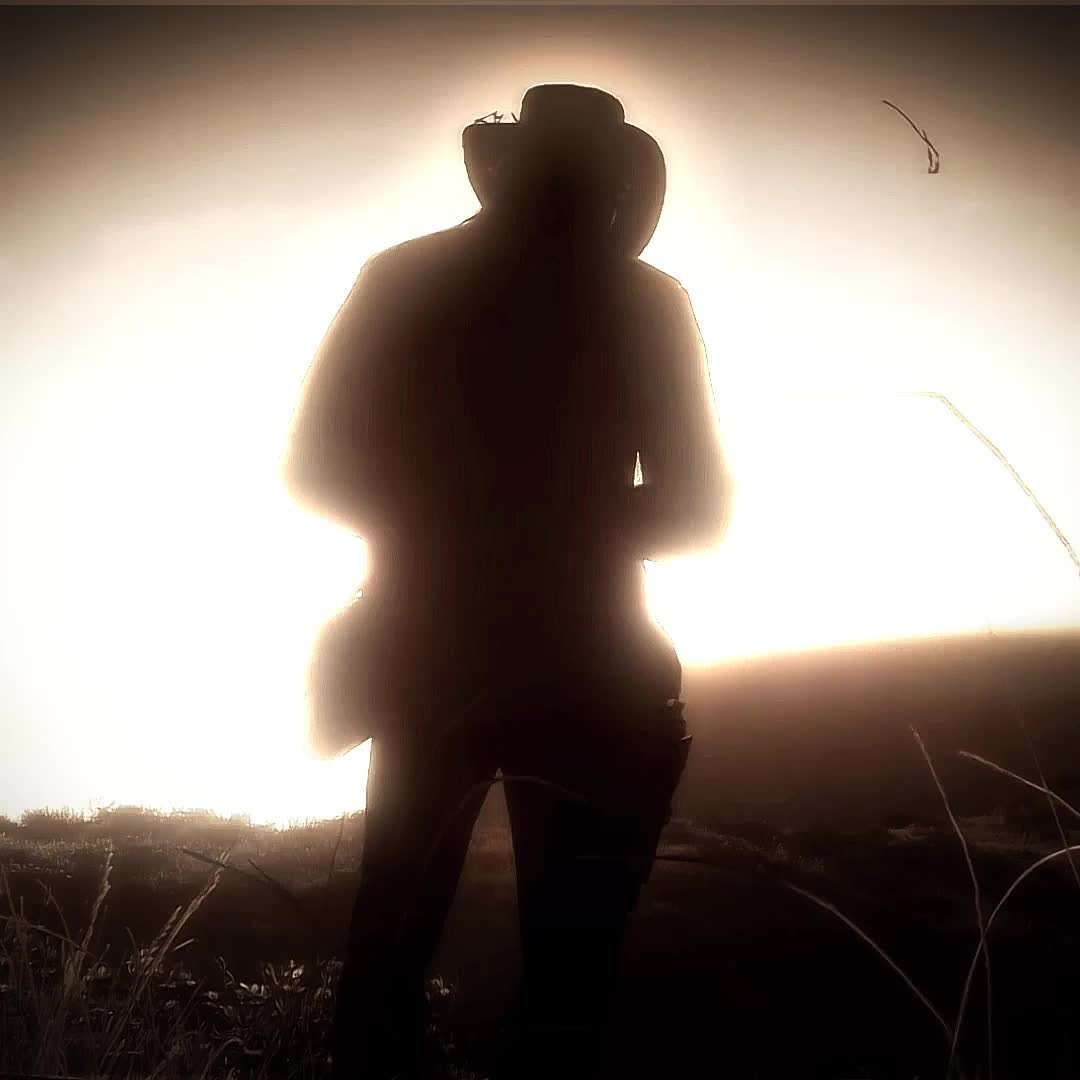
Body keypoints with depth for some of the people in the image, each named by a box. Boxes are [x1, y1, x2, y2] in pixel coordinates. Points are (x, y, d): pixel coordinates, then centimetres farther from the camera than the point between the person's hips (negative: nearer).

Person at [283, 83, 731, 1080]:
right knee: (568, 968, 6)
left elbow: (318, 467, 3)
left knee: (389, 941, 19)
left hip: (428, 655, 3)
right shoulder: (644, 299, -3)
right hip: (581, 668, -2)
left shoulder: (398, 279, 2)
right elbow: (696, 505, -3)